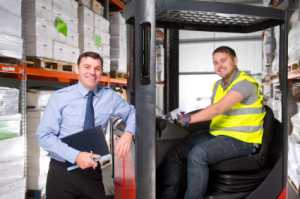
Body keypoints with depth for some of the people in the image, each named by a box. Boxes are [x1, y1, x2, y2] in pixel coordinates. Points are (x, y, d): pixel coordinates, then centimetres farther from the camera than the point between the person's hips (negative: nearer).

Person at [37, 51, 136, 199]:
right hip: (62, 171, -2)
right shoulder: (59, 97, -6)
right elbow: (44, 136, -10)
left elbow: (132, 112, 14)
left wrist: (128, 133, -8)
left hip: (93, 171, 2)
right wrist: (75, 156, -23)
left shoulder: (109, 96, 1)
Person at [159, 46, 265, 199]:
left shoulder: (245, 83, -12)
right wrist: (187, 117, -4)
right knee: (175, 151, -8)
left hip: (241, 139, -8)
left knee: (198, 154, -32)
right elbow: (213, 111, 12)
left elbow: (218, 109, -24)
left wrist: (189, 119, -27)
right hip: (216, 134, 8)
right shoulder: (218, 85, 16)